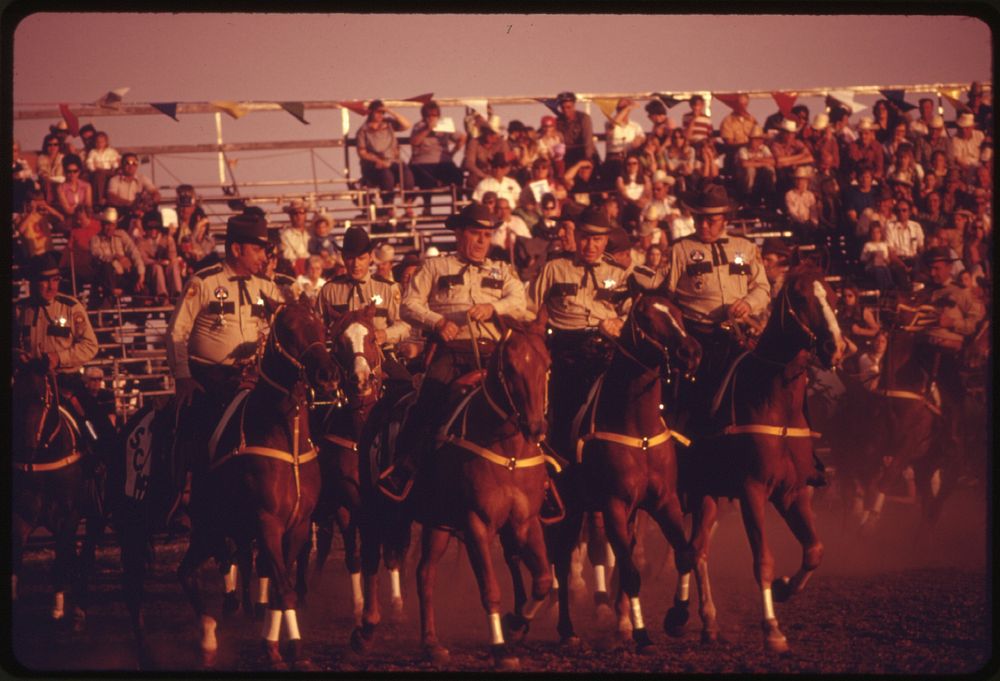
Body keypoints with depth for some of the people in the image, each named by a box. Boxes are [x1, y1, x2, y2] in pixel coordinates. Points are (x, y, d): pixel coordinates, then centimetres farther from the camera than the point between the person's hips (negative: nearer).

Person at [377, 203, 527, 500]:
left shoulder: (501, 271, 24)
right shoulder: (435, 267, 17)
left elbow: (519, 301, 6)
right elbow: (409, 305, 7)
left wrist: (493, 307, -16)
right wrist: (438, 322, -11)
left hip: (491, 351, 2)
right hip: (451, 350, -2)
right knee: (431, 397, -25)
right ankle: (405, 467, -18)